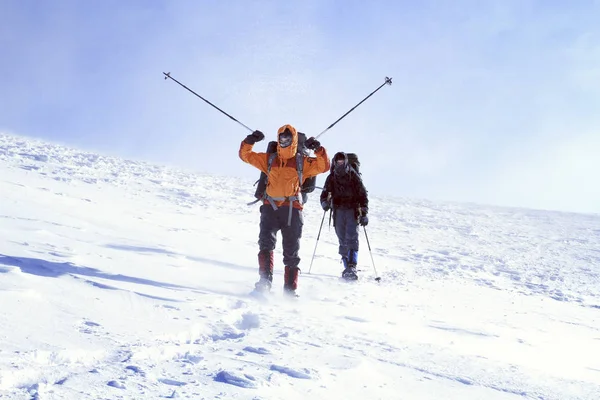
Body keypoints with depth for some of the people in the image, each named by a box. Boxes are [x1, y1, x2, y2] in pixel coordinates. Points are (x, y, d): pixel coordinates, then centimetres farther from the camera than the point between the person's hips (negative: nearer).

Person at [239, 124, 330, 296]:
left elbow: (324, 166, 1)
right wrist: (249, 141, 1)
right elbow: (245, 155, 18)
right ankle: (265, 280, -26)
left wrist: (318, 149, -13)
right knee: (266, 244, -20)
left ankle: (290, 289, 11)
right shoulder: (269, 159, 16)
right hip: (270, 207, 1)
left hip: (292, 209, -1)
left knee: (291, 252, 4)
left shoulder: (302, 162, 10)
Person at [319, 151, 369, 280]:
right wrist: (325, 203, -13)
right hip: (338, 211, 3)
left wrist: (364, 214, -6)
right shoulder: (331, 178, 9)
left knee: (352, 239, -16)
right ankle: (347, 267, 9)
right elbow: (325, 194, 11)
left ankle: (352, 267, -25)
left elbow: (363, 195, 1)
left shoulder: (354, 176, 1)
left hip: (353, 210, -3)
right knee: (342, 241, 3)